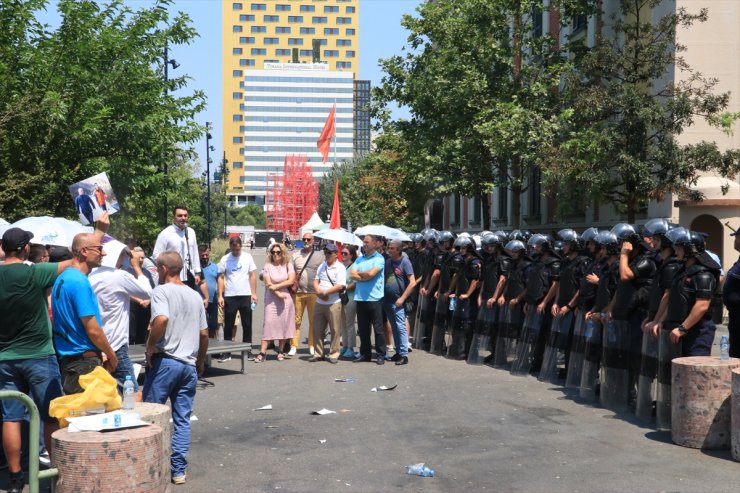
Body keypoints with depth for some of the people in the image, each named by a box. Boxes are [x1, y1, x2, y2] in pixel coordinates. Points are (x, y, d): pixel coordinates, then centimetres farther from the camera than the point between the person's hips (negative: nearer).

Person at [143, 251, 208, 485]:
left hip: (165, 361, -5)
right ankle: (179, 469, 8)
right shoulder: (195, 296, 12)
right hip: (189, 364, 6)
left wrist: (150, 346, -13)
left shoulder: (161, 291, -7)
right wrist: (200, 361, 25)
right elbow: (204, 333, 14)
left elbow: (161, 319, -26)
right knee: (182, 419, 8)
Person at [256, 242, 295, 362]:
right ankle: (262, 352, -7)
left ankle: (280, 351, 13)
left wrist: (276, 286, -11)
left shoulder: (288, 265, 6)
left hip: (286, 299, 2)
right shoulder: (268, 265, 2)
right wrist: (278, 294, -13)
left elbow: (291, 280, -5)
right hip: (271, 299, -1)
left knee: (284, 324, 2)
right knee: (268, 323, -7)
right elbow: (268, 283, -5)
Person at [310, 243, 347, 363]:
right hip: (319, 303, 6)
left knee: (335, 330, 0)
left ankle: (334, 354, 10)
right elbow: (316, 281, 12)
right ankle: (318, 353, 18)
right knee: (317, 330, 9)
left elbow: (339, 286, -16)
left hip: (334, 303, -6)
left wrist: (324, 292, -15)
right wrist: (318, 291, -8)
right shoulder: (322, 266, 14)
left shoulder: (340, 268, -7)